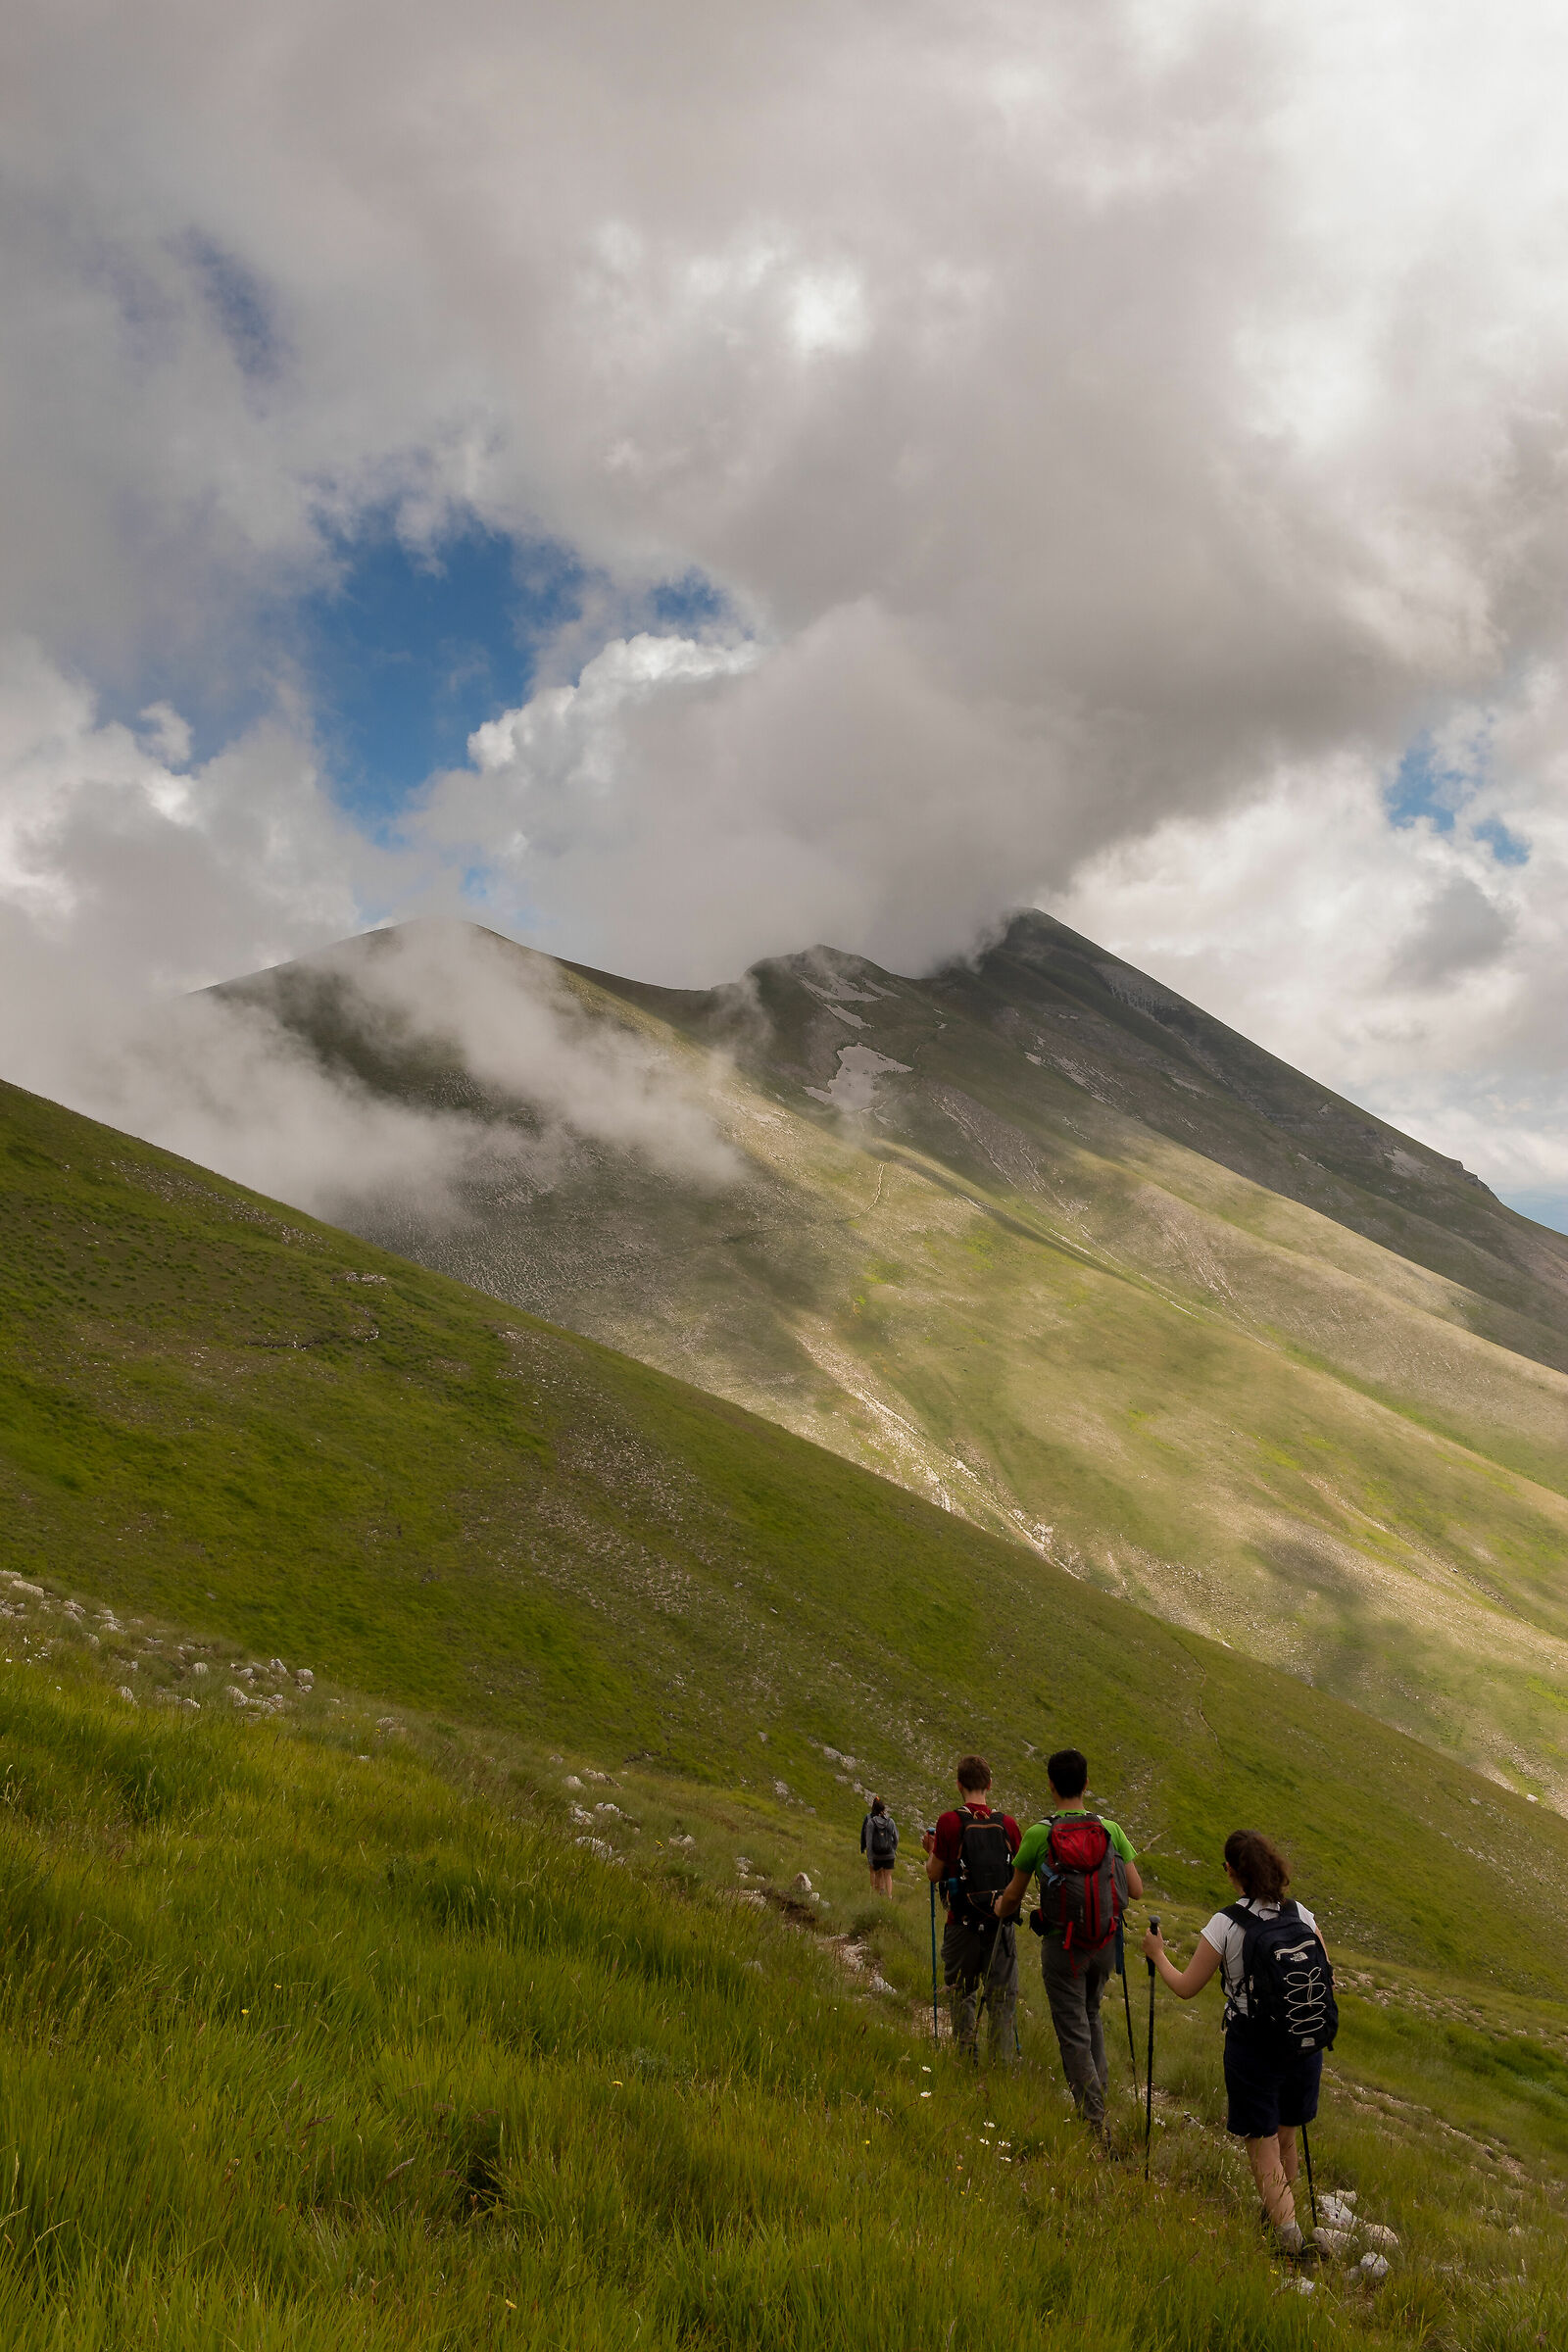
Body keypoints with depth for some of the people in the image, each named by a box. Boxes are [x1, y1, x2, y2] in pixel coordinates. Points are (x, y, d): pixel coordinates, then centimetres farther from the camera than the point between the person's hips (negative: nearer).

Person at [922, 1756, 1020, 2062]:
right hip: (1000, 1922, 2)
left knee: (962, 1995, 15)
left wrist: (930, 1851, 17)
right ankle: (1002, 2063, 5)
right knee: (1002, 1997, 8)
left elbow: (934, 1874, -2)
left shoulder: (950, 1822, -10)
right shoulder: (1007, 1824, -2)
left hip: (963, 1923, -1)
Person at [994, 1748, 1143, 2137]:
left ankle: (1094, 2122, 4)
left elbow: (1014, 1896, -1)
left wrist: (1001, 1909, 22)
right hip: (1105, 1944, 4)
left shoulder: (1039, 1834, -12)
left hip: (1062, 1946, -3)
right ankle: (1099, 2091, 26)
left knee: (1073, 2033, 5)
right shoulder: (1111, 1830, -6)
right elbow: (1136, 1890, -3)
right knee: (1091, 2016, 26)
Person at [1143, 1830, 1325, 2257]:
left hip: (1251, 2046, -4)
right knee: (1286, 2138, 23)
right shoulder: (1302, 1916, -5)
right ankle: (1282, 2211, 37)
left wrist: (1157, 1954, 9)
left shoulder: (1225, 1925, -16)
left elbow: (1186, 1987, -8)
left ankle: (1285, 2220, -11)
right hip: (1304, 2042, 4)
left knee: (1263, 2146, 6)